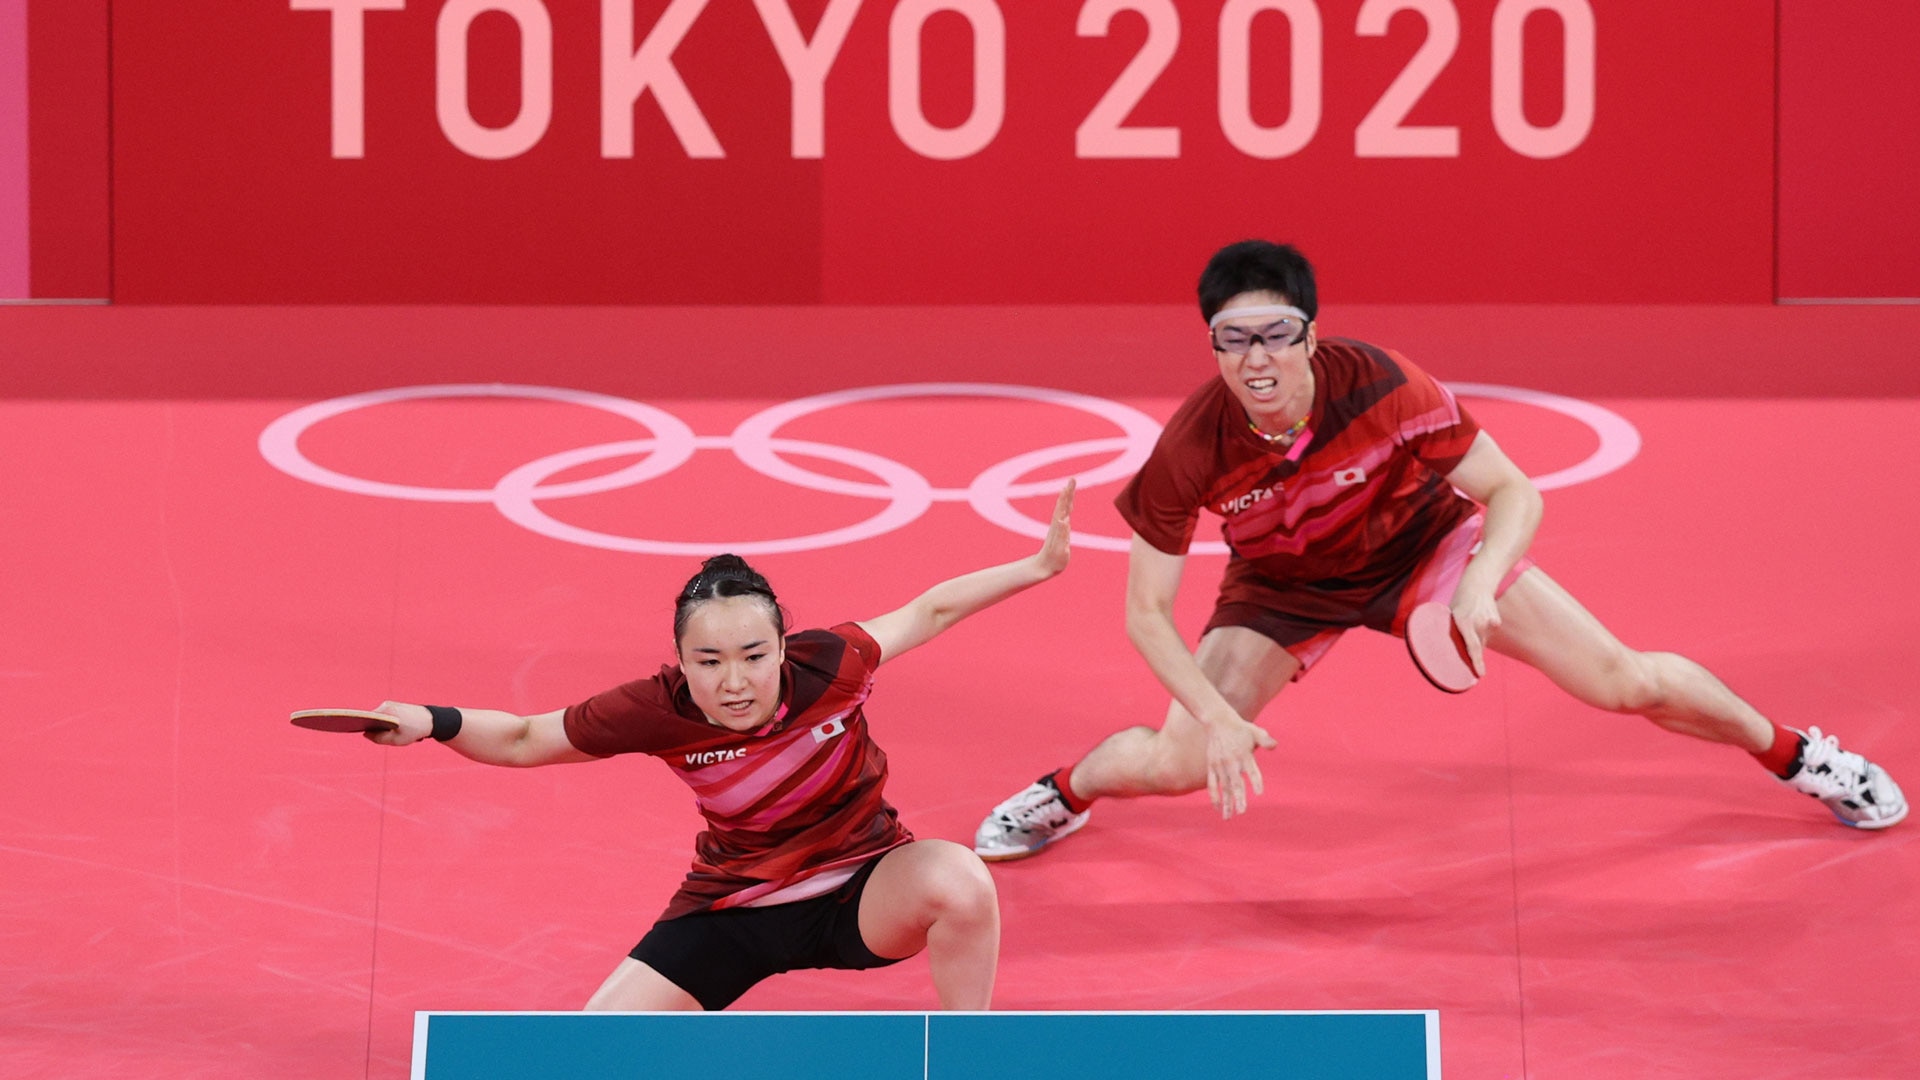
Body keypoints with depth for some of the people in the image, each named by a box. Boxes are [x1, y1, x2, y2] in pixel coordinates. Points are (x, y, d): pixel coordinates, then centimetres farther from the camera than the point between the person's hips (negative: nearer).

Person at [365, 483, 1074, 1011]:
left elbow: (929, 612, -6)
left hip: (858, 891, 0)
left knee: (957, 880, -35)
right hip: (734, 904, 0)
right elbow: (521, 740, -11)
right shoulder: (658, 712, -24)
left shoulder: (830, 666, -25)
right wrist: (435, 722, -28)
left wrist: (1040, 565, -9)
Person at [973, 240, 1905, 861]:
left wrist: (1479, 589, -44)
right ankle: (1064, 791, 23)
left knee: (1626, 682, -3)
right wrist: (1216, 715, -38)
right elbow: (1147, 612, -24)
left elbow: (1513, 494, -25)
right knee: (1180, 763, -14)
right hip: (1284, 587, 0)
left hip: (1420, 546, 0)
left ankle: (1794, 755, 25)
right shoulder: (1193, 449, -34)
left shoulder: (1382, 387, -36)